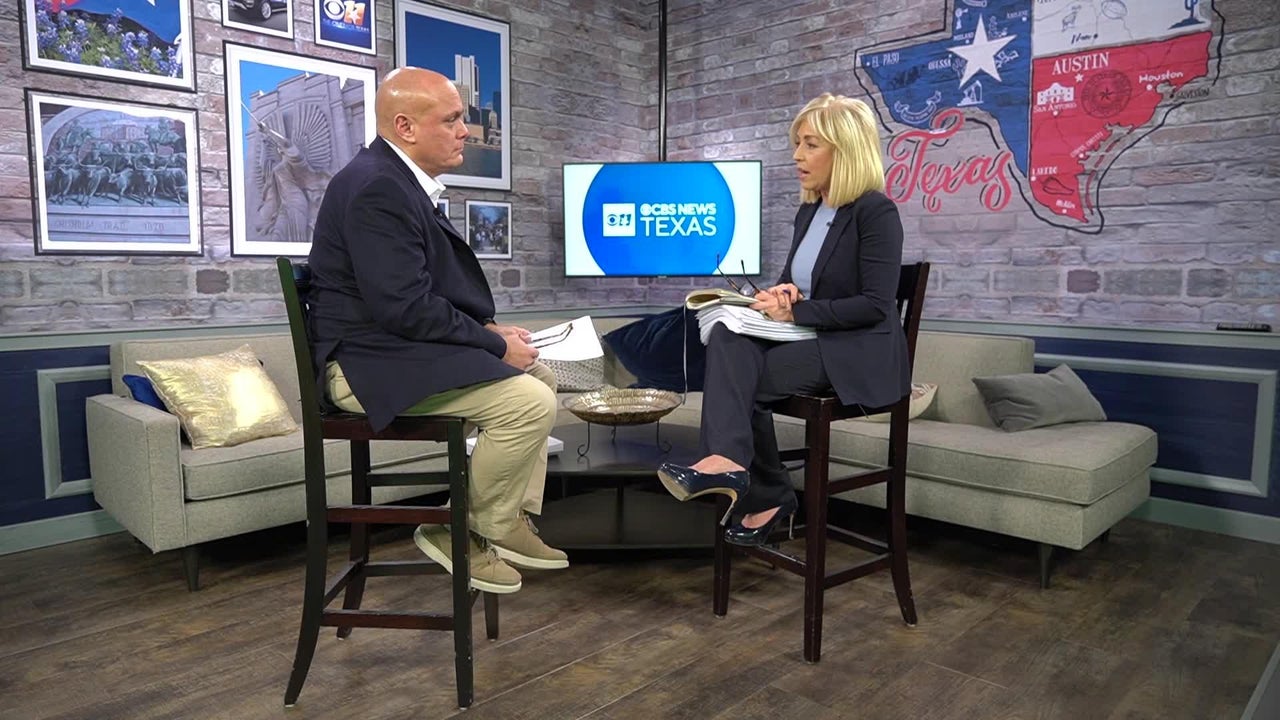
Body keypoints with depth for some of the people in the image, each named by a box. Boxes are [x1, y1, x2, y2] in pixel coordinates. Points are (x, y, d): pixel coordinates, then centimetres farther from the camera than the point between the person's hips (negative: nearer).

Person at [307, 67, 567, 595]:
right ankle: (466, 531, -1)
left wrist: (489, 330, 4)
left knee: (539, 376, 14)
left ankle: (512, 521, 14)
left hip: (398, 347, 11)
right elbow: (405, 307, -26)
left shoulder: (400, 180, 14)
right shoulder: (377, 188, -19)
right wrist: (496, 345, -16)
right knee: (530, 403, -21)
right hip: (369, 363, -11)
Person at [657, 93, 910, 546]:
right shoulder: (809, 211, 14)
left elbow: (875, 305, -18)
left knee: (738, 378, -24)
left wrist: (795, 312, -20)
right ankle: (727, 460, -32)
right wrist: (781, 294, -4)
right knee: (727, 339, -24)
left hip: (861, 354, -7)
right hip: (809, 341, 7)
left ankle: (766, 497, -17)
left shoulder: (876, 211, -11)